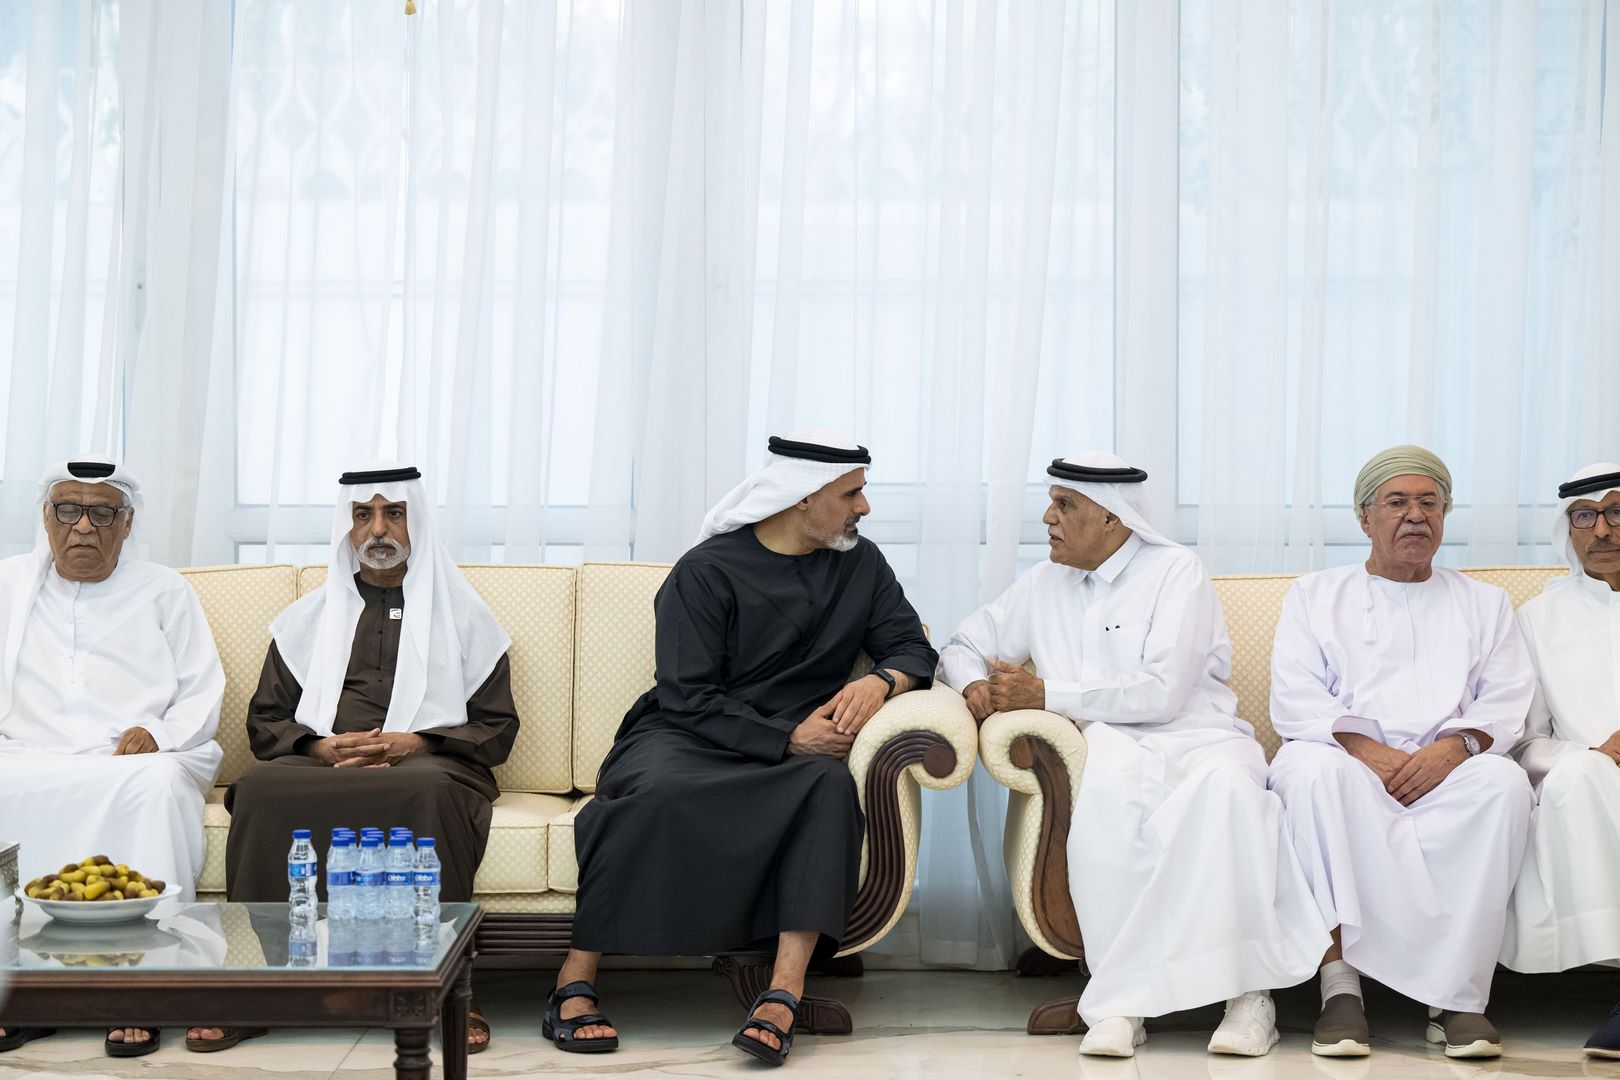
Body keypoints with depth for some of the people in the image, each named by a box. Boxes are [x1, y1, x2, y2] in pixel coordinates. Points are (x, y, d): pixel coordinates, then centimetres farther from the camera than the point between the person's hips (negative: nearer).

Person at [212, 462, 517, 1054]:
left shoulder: (463, 616, 18)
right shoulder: (307, 617, 24)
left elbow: (497, 727, 11)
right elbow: (265, 722, 18)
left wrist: (413, 743, -8)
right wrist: (322, 747, -5)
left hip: (426, 763, -2)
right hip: (321, 762, 2)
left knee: (430, 791, -40)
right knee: (260, 789, -33)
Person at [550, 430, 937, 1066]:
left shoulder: (860, 564, 12)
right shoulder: (706, 572, -4)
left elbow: (912, 648, 10)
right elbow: (689, 698, -10)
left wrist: (880, 681, -14)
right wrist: (786, 739, -21)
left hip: (796, 745, 3)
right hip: (686, 736, -3)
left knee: (831, 784, -33)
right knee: (659, 794, -38)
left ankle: (783, 995, -40)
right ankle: (575, 983, -27)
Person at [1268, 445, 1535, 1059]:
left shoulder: (1484, 604, 24)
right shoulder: (1315, 596, 20)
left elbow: (1508, 699, 8)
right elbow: (1294, 700, 5)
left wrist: (1457, 746, -14)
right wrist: (1365, 749, -13)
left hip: (1446, 775, 1)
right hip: (1352, 762, -1)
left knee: (1504, 781, -33)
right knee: (1313, 769, -37)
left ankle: (1459, 994, -31)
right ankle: (1339, 983, -38)